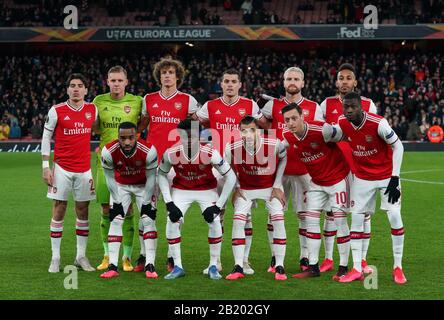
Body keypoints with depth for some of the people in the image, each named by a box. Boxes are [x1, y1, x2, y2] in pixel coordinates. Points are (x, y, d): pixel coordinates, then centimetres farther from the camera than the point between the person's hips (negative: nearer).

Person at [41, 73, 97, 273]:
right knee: (59, 210, -1)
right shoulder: (56, 111, -5)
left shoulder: (93, 110, 4)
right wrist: (46, 167, -6)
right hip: (62, 168, -3)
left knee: (83, 211, 6)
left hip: (84, 168, 3)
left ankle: (81, 256, 15)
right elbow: (46, 138, 0)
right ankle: (55, 258, 5)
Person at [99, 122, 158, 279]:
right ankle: (113, 266, -6)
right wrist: (117, 200, -12)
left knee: (148, 220, -11)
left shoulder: (148, 151, -33)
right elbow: (110, 177, -13)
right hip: (120, 185, 1)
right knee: (115, 221, -8)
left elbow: (151, 177, -17)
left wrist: (145, 202, -13)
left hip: (143, 185, -1)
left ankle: (150, 265, -7)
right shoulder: (109, 151, -31)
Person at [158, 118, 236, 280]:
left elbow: (231, 177, -19)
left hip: (207, 189, -1)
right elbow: (162, 175, -6)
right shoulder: (171, 154, -26)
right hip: (181, 189, 1)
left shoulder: (210, 153, -30)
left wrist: (218, 206, -20)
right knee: (172, 222, -15)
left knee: (215, 222, -17)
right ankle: (177, 267, -2)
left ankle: (213, 266, 0)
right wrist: (169, 203, -14)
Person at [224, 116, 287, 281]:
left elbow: (283, 158, -5)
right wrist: (236, 188, -4)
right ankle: (238, 267, -7)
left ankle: (280, 267, -4)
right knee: (238, 220, -13)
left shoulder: (275, 144, -29)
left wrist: (277, 186, -5)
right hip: (245, 188, 1)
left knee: (278, 219, -12)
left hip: (270, 187, 0)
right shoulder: (232, 148, -26)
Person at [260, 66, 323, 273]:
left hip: (304, 169, -1)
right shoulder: (273, 106, 7)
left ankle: (305, 258, 8)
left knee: (304, 214, 0)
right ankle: (275, 258, 12)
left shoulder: (313, 108, 5)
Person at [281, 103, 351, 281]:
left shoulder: (321, 130, -27)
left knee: (340, 219, -6)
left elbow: (345, 138, -13)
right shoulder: (288, 137, -9)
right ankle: (313, 267, 7)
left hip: (338, 177, -6)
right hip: (317, 182, 6)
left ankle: (343, 268, 1)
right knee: (311, 219, 2)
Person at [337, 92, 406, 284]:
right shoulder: (342, 124, -11)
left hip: (386, 176, -4)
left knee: (394, 216, -11)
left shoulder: (378, 124, -25)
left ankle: (398, 267, 2)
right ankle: (357, 269, 6)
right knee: (356, 218, 0)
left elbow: (398, 146, -15)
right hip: (362, 177, 4)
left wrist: (394, 178, -18)